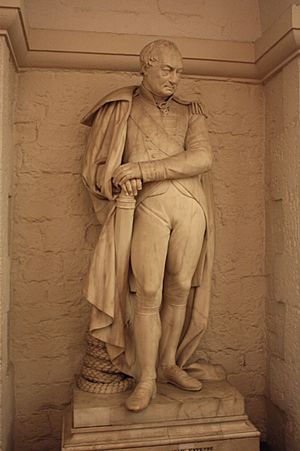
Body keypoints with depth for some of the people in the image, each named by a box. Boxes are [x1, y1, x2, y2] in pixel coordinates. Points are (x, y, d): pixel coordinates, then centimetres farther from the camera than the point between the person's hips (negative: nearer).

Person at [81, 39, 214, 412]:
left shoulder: (190, 113, 18)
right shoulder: (121, 108, 13)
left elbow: (202, 158, -1)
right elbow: (97, 165, 10)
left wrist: (142, 168, -10)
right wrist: (121, 180, -14)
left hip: (189, 205, 3)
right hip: (147, 205, -2)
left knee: (180, 289, 3)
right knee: (148, 294, -8)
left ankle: (169, 365, 19)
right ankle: (146, 378, 6)